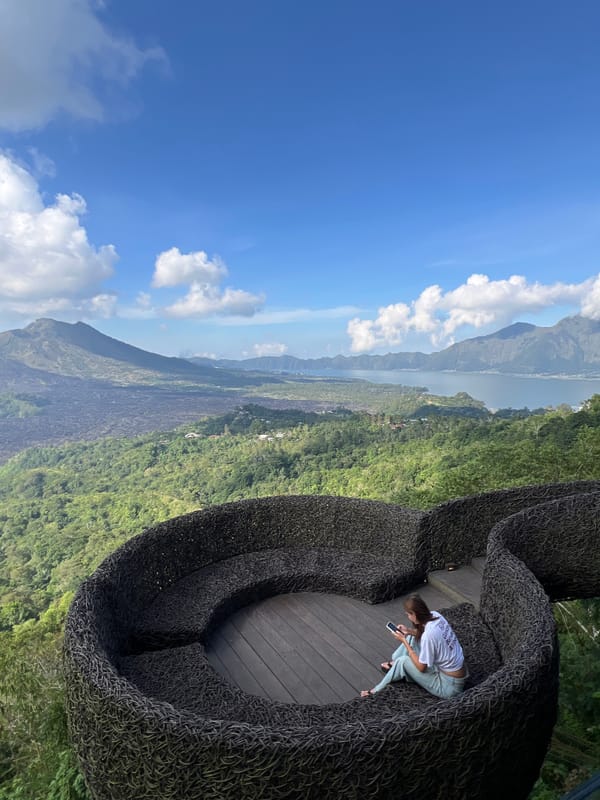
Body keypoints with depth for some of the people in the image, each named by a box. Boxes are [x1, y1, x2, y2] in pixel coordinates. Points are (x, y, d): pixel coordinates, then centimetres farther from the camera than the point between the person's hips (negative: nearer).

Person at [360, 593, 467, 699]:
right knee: (412, 637, 10)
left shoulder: (429, 634, -32)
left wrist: (404, 641, -12)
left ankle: (377, 691, 13)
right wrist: (410, 631, 1)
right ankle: (394, 664, 32)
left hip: (450, 686, -8)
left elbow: (421, 667, -18)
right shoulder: (435, 615, -9)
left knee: (403, 661, -7)